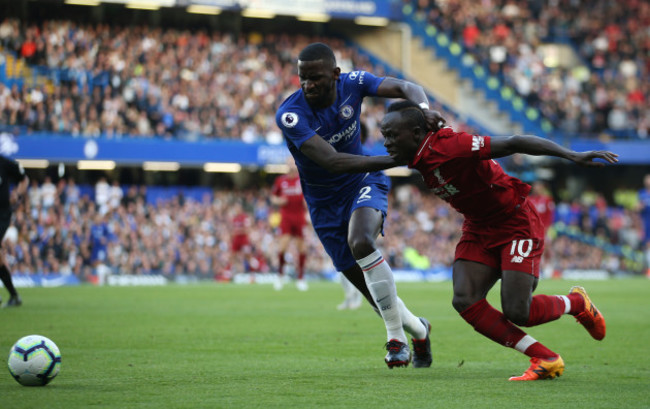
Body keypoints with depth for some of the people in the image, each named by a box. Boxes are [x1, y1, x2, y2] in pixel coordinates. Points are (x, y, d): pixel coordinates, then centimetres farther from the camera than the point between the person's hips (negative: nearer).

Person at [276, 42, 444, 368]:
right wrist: (397, 159, -42)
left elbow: (405, 88, -14)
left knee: (360, 242, -34)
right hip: (325, 203, 0)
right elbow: (332, 162, -35)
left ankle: (396, 335, -21)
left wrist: (423, 108, -40)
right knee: (375, 292, 5)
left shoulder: (351, 84, -15)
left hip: (363, 183, 0)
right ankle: (418, 332, 36)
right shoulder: (290, 115, -27)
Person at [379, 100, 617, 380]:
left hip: (516, 224, -8)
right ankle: (545, 359, -6)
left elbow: (514, 143, -32)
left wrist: (572, 156, -36)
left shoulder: (450, 147, -29)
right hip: (478, 229, 8)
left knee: (517, 312, -16)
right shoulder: (418, 159, -5)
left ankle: (577, 303, 18)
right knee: (464, 301, -15)